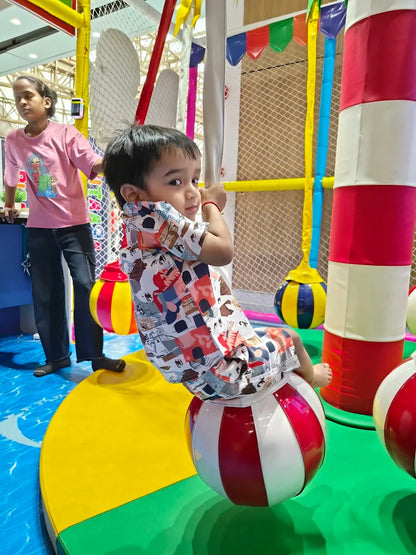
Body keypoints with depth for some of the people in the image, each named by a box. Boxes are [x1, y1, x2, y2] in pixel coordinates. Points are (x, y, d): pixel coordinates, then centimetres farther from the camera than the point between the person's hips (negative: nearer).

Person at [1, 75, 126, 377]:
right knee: (45, 293, 7)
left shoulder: (66, 134, -5)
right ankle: (57, 355, 21)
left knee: (86, 285, -7)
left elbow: (93, 165, -17)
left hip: (74, 223, -4)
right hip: (39, 228, 4)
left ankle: (94, 354, 6)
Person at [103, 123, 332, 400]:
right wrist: (212, 205, -9)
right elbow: (223, 250, -28)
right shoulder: (153, 217, -24)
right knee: (289, 337, 17)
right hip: (221, 369, -9)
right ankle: (310, 376, 48)